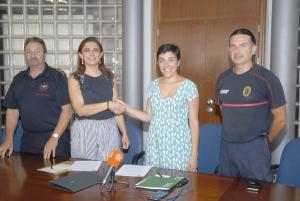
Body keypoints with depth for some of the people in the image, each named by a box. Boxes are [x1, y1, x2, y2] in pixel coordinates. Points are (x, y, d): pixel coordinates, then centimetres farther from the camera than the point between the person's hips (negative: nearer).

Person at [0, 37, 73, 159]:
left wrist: (54, 138, -18)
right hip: (27, 139, 5)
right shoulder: (19, 79, 10)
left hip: (56, 139, -4)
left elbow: (67, 110, -11)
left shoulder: (57, 78, -6)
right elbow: (12, 110, 12)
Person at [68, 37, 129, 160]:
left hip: (109, 129, 3)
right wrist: (107, 104, -19)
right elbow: (80, 110, -11)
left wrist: (124, 133, 7)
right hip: (84, 131, -2)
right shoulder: (75, 79, -1)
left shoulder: (109, 77, 9)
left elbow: (117, 107, 11)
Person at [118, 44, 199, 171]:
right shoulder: (154, 85, 6)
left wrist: (194, 155, -7)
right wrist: (126, 108, -1)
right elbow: (149, 116, 11)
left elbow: (194, 122, -5)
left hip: (178, 148, -3)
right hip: (155, 147, 4)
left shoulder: (188, 86, -6)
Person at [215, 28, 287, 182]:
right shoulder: (223, 78, 4)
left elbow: (280, 118, -6)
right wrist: (231, 133, 13)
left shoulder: (267, 78, -10)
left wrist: (265, 141, 4)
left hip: (254, 148, -5)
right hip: (226, 146, 5)